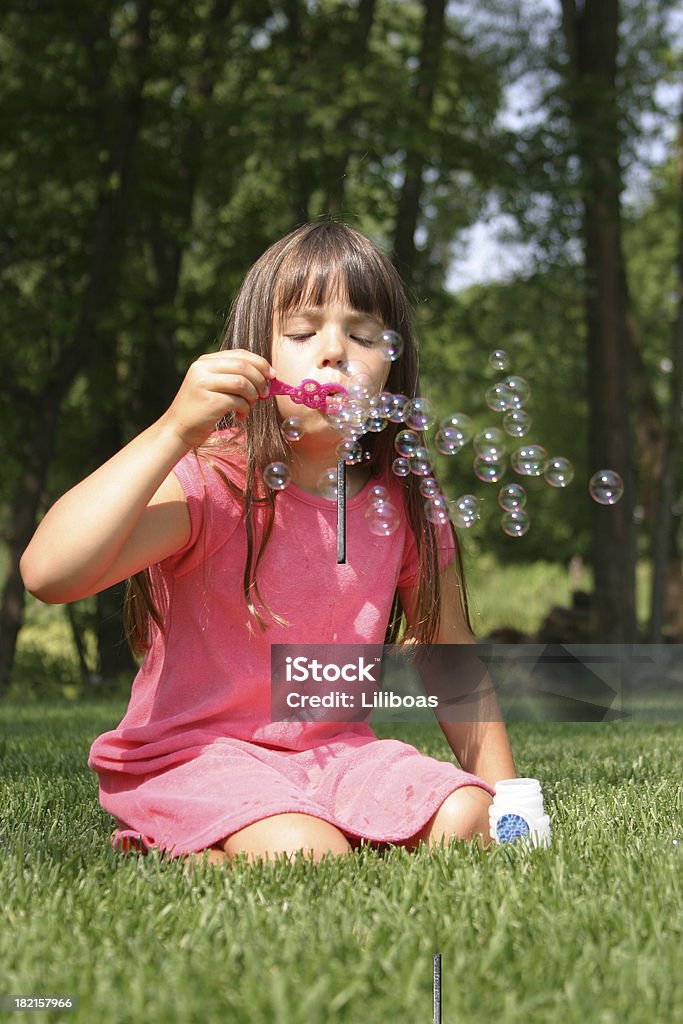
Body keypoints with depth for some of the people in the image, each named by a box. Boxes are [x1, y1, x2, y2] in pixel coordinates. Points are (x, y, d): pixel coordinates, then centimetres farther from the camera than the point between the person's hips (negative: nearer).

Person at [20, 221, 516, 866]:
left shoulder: (403, 510, 0)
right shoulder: (210, 484, -16)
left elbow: (451, 656, 11)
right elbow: (48, 572, -31)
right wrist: (174, 430, -34)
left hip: (333, 752, 6)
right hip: (190, 752, -6)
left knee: (463, 821, -15)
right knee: (304, 852, -31)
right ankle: (164, 852, -2)